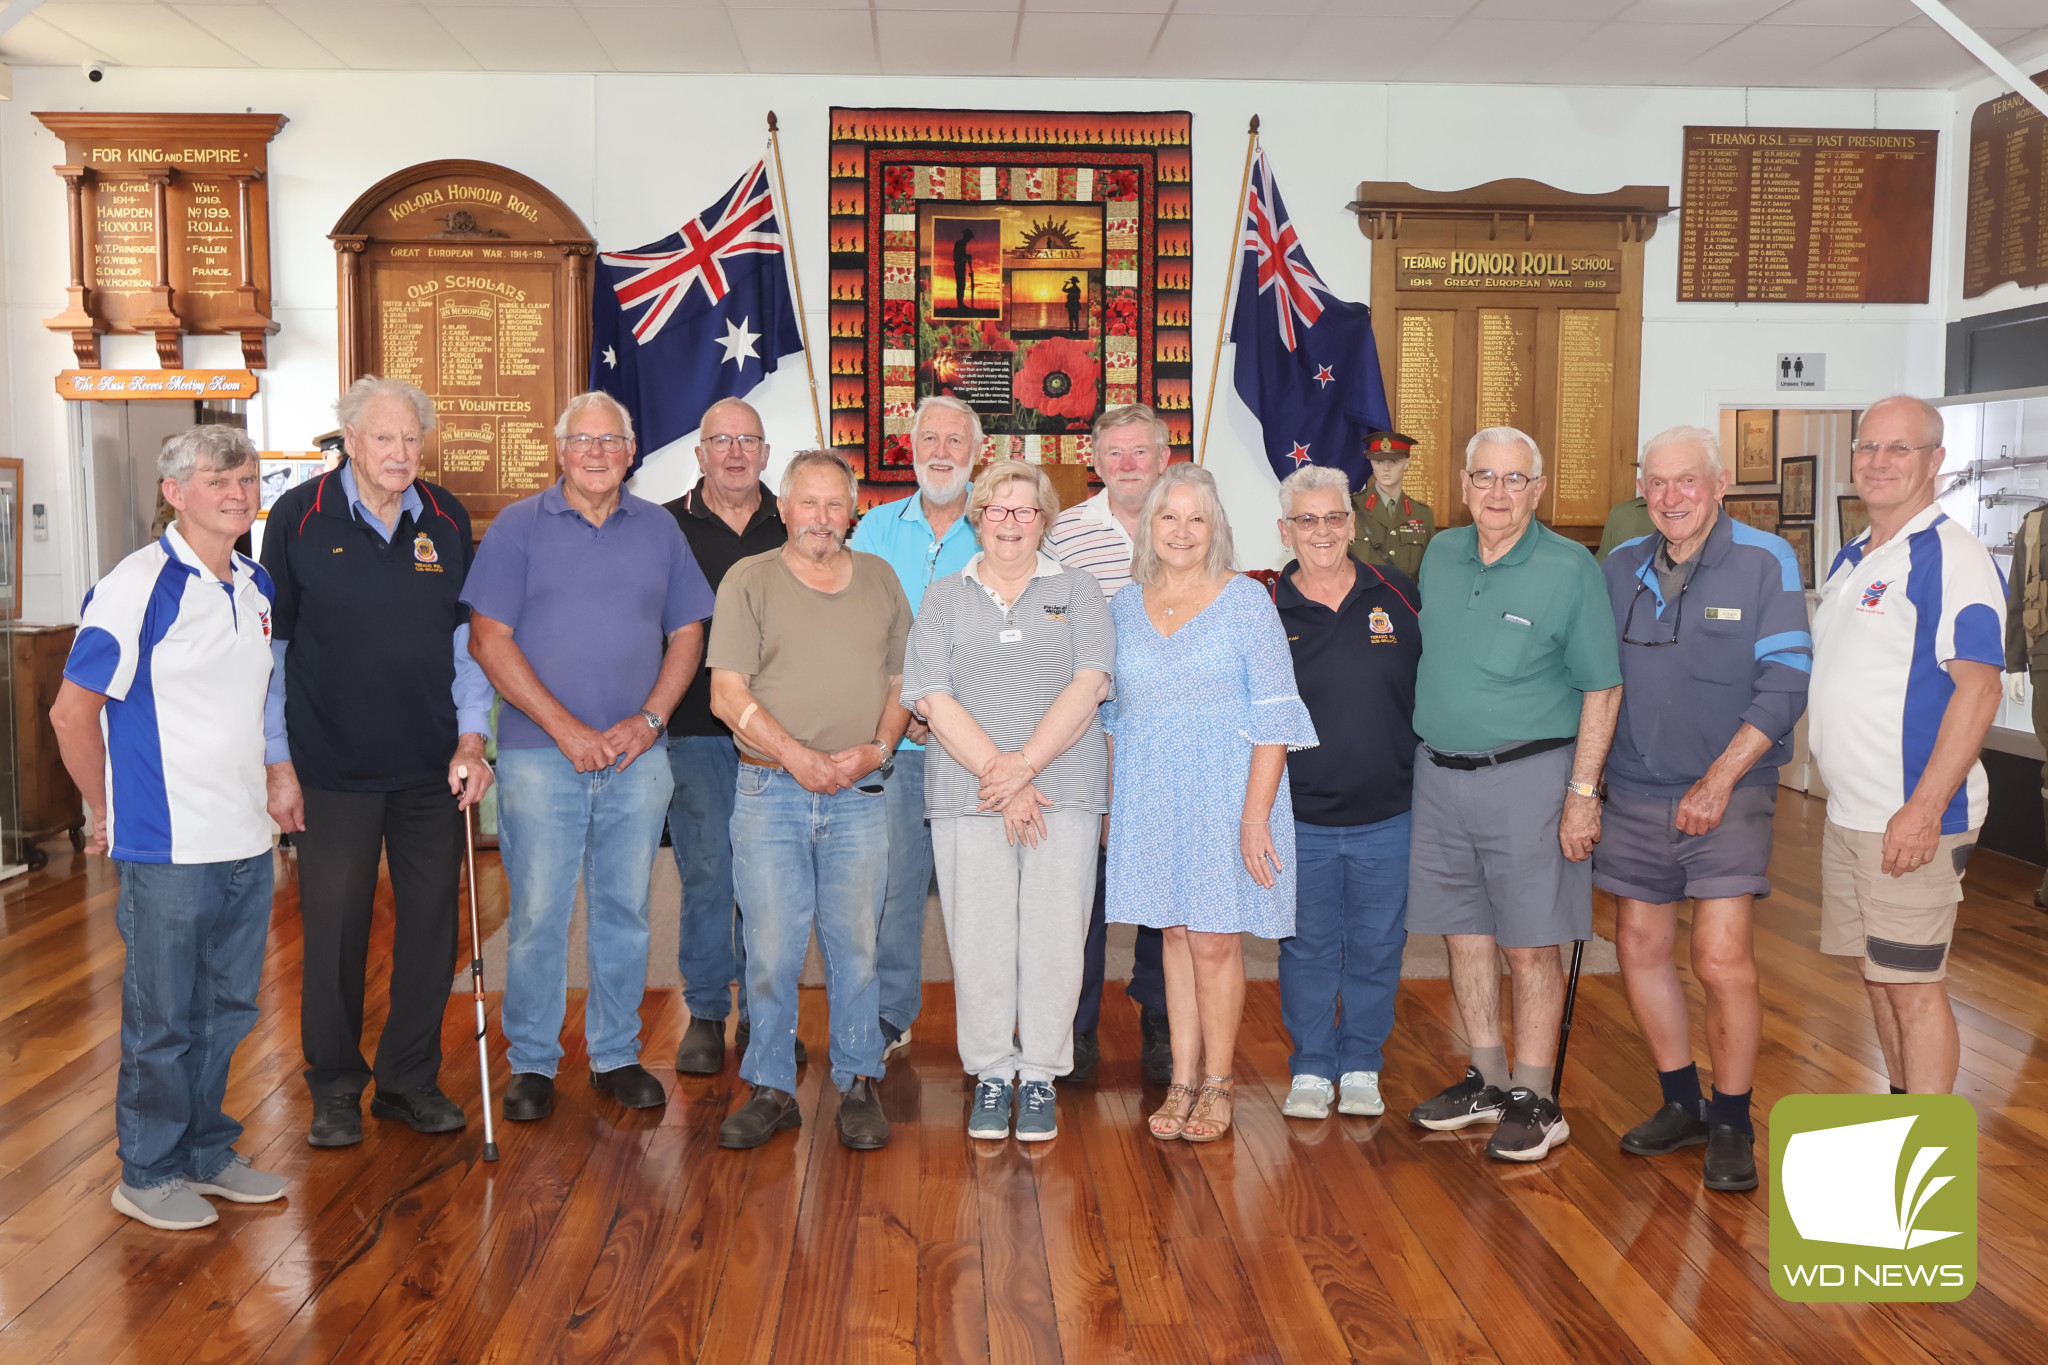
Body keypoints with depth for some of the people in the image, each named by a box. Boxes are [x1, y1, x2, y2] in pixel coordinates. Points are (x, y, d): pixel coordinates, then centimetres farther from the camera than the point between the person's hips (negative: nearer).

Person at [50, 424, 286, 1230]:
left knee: (225, 1010, 17)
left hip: (247, 839, 7)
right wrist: (110, 815, -3)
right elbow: (72, 714, -10)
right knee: (163, 1019, 6)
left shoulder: (258, 587, 9)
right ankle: (148, 1174, 22)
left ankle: (206, 1153, 32)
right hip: (169, 848, -7)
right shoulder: (137, 587, -13)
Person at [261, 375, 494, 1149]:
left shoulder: (447, 522, 4)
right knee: (335, 930, 5)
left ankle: (411, 1079, 23)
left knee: (431, 922, 8)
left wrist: (472, 738, -1)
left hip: (432, 767, 3)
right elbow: (270, 648, -2)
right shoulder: (300, 519, -4)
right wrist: (277, 762, -4)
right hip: (332, 768, -3)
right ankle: (335, 1089, 21)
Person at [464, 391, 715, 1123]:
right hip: (541, 754, -2)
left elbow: (687, 633, 10)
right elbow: (489, 639, -4)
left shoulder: (659, 529, 10)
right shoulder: (518, 526, 1)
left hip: (637, 758, 3)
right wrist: (565, 727, -11)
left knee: (625, 911, 10)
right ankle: (532, 1063, 16)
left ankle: (617, 1055, 23)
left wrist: (649, 719, -5)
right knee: (538, 913, 2)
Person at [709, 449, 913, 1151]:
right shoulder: (749, 580, 3)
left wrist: (876, 748, -5)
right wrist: (798, 757, -13)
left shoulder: (879, 579, 13)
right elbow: (728, 694, -4)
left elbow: (903, 681, 13)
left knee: (855, 945, 6)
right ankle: (771, 1089, 14)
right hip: (770, 794, -2)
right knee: (770, 949, 1)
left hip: (861, 797, 2)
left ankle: (858, 1086, 18)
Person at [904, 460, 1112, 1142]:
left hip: (1065, 788, 0)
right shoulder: (944, 598, 10)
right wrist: (999, 778, -11)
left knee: (1054, 934, 0)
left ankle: (1040, 1077, 13)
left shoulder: (1077, 592, 10)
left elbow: (1088, 686, -3)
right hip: (967, 795, 0)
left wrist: (1024, 765, -13)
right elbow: (933, 698, -1)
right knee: (978, 937, 1)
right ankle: (992, 1074, 15)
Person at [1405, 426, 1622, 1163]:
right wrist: (1431, 757, 14)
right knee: (1464, 935, 12)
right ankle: (1487, 1080, 27)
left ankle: (1534, 1101, 12)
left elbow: (1601, 690, -7)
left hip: (1528, 775, -5)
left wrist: (1583, 792, -12)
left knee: (1529, 944, 0)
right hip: (1440, 772, 6)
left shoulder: (1570, 569, -8)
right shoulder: (1440, 556, 8)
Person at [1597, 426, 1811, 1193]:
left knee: (1723, 959, -12)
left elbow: (1785, 683, -11)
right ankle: (1682, 1104, 27)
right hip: (1635, 792, 5)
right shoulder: (1621, 568, 6)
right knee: (1639, 948, 9)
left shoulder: (1767, 562, -7)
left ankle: (1731, 1123, 9)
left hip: (1728, 793, -5)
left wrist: (1720, 779, -18)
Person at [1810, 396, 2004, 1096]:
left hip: (1911, 818, -8)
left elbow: (1977, 688, -20)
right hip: (1846, 813, 8)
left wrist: (1924, 808, -25)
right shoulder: (1851, 559, 14)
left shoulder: (1952, 557, -13)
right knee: (1875, 974, 17)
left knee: (1912, 985, -3)